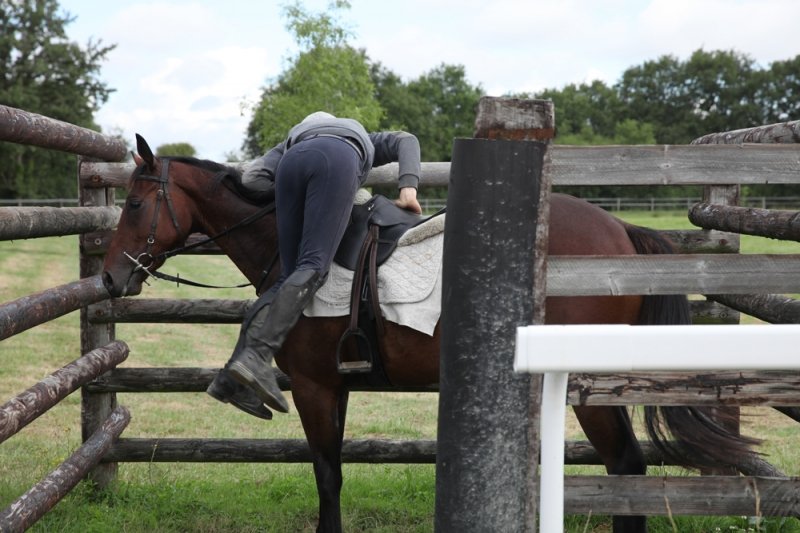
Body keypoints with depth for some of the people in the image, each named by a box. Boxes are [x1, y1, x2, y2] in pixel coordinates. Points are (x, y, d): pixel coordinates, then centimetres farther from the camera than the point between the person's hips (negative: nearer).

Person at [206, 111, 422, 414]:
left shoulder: (292, 140, 46)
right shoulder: (363, 141, 47)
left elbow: (252, 177, 25)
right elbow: (404, 141, 25)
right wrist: (408, 188, 14)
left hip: (293, 162, 3)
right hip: (338, 161, -3)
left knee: (290, 275, 5)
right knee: (312, 268, -13)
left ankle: (232, 376, -6)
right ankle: (258, 356, -32)